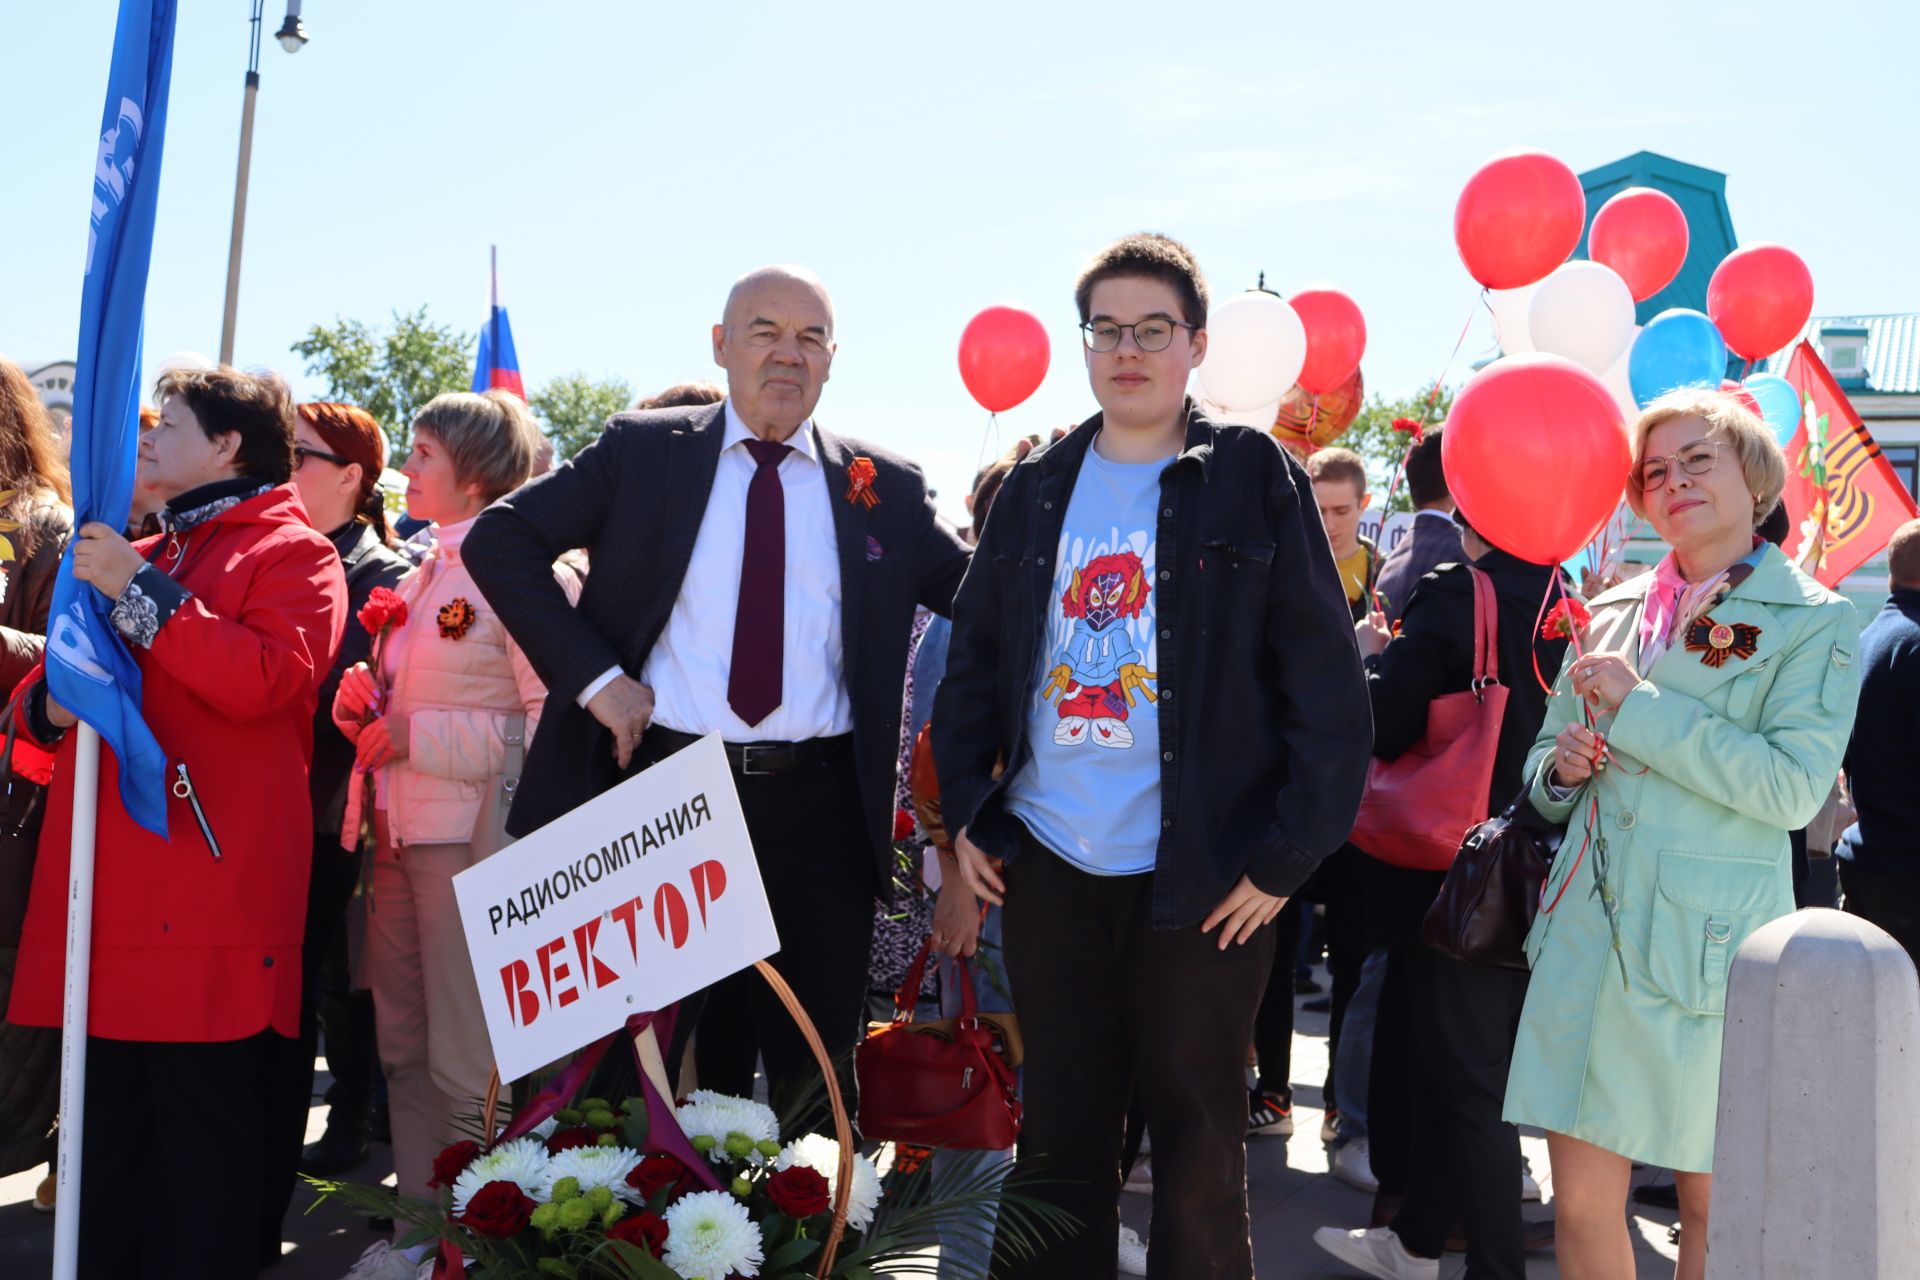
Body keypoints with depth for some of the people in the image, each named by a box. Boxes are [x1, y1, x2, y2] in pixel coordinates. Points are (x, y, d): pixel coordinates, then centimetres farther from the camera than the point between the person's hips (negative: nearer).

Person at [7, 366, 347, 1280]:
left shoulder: (292, 553, 0)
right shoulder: (138, 555, 24)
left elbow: (269, 679, -17)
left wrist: (141, 591, -13)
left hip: (210, 889, -7)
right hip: (112, 892, 8)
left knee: (204, 1129, -2)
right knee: (109, 1128, 13)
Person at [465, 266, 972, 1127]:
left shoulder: (885, 487, 8)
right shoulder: (643, 450, 4)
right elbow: (499, 539, 1)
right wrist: (592, 676, -8)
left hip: (819, 807, 1)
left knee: (819, 1057, 11)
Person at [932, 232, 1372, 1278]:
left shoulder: (1256, 480, -3)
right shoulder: (1034, 490, 9)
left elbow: (1326, 682, -6)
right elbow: (973, 658, 15)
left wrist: (1287, 856, -10)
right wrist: (966, 812, 7)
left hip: (1204, 878, -3)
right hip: (1046, 865, 4)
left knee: (1196, 1135, 8)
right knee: (1059, 1128, 13)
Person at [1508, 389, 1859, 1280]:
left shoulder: (1813, 622, -1)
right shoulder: (1613, 615, 13)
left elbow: (1794, 787, -15)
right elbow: (1547, 768, 21)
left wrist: (1640, 707, -15)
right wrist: (1561, 769, -2)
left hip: (1710, 936, -4)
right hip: (1587, 929, 4)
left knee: (1714, 1207, 9)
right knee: (1581, 1202, 5)